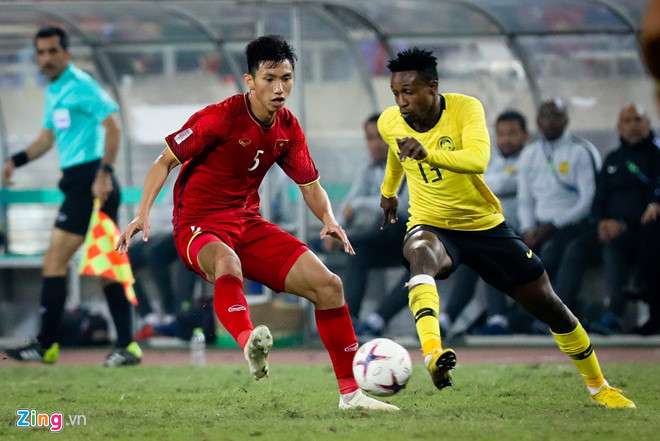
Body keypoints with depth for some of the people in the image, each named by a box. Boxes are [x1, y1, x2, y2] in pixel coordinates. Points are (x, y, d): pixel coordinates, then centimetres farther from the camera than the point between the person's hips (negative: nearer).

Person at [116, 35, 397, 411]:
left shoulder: (288, 129, 3)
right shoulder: (220, 118, -16)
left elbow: (310, 185, 13)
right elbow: (165, 161, -10)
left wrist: (329, 219, -8)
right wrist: (143, 213, -24)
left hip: (248, 223, 6)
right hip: (199, 226, -6)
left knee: (327, 284, -4)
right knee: (228, 262, -43)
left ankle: (351, 392, 4)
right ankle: (249, 345, -69)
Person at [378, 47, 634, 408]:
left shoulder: (465, 108, -18)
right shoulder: (389, 123, -7)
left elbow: (478, 160, -38)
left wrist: (427, 152, -54)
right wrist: (388, 191, 36)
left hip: (484, 225, 0)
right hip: (431, 226, 0)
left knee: (549, 306, 5)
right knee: (421, 254, -39)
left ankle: (598, 386, 28)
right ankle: (433, 353, -60)